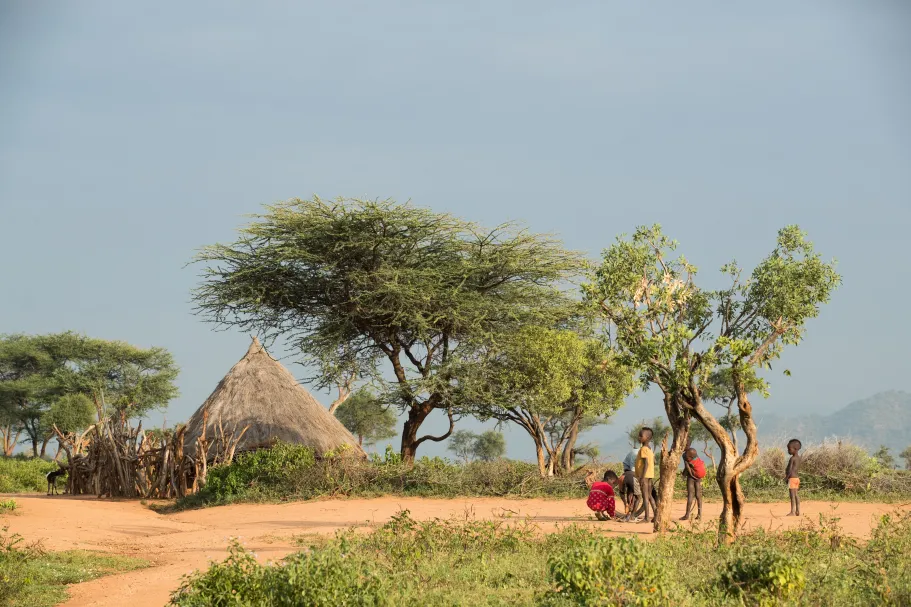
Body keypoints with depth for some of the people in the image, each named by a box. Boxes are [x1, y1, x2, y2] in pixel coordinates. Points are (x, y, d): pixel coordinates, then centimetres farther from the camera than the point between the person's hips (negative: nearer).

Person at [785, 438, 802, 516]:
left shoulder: (792, 458, -16)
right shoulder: (798, 458, 13)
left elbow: (790, 470, -20)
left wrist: (786, 477, -10)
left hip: (792, 478, -10)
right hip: (797, 478, 10)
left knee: (792, 495, -7)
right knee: (796, 495, 13)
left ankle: (792, 512, -7)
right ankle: (798, 511, 14)